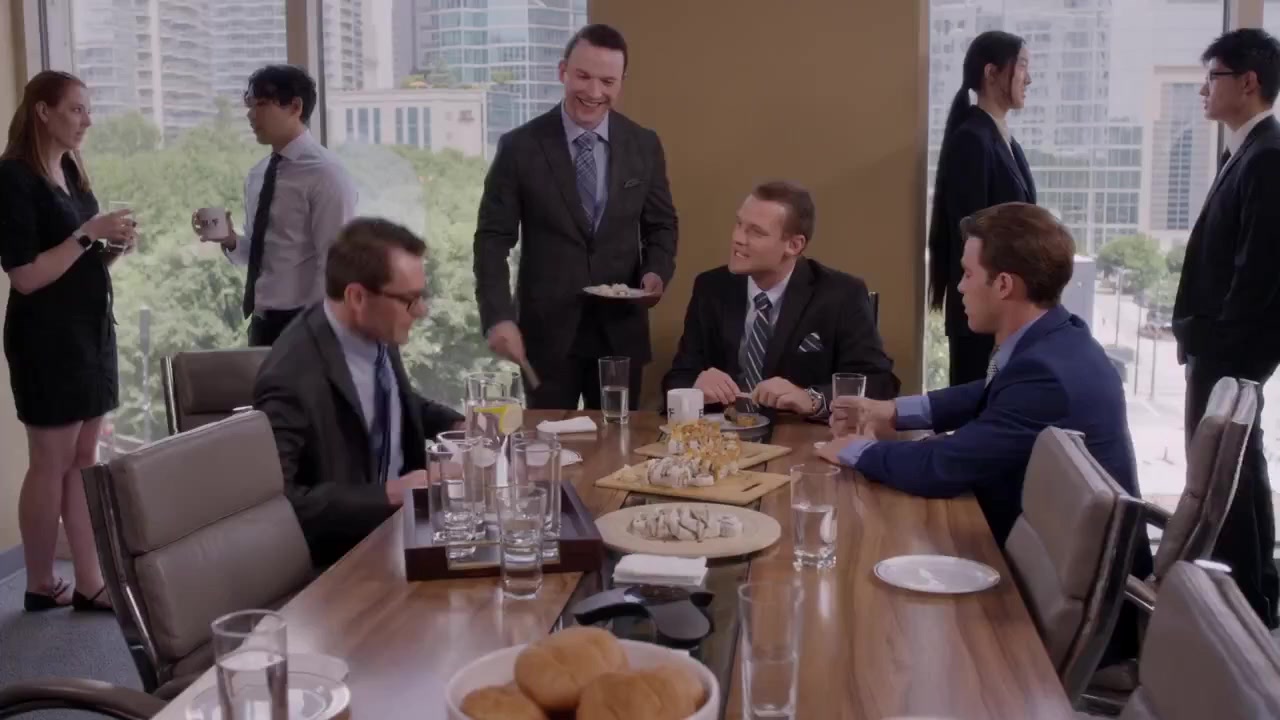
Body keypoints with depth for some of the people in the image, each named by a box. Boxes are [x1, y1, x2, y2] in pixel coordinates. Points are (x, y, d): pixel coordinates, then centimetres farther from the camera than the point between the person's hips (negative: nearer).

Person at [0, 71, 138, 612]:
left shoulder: (71, 170, 11)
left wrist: (115, 247, -1)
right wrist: (89, 233, -20)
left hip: (90, 328, 8)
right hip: (46, 337, -8)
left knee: (84, 459, 8)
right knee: (51, 463, 2)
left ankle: (89, 583, 14)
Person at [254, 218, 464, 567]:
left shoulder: (377, 335, -3)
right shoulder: (293, 378, -27)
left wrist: (459, 427, 2)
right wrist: (388, 495, -28)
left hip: (399, 509, 8)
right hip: (346, 549, -8)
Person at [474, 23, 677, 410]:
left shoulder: (644, 145, 2)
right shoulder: (520, 146, -6)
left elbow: (661, 225, 12)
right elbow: (493, 239, -6)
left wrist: (657, 272, -9)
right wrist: (498, 317, -17)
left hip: (621, 330, 2)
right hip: (546, 330, -2)